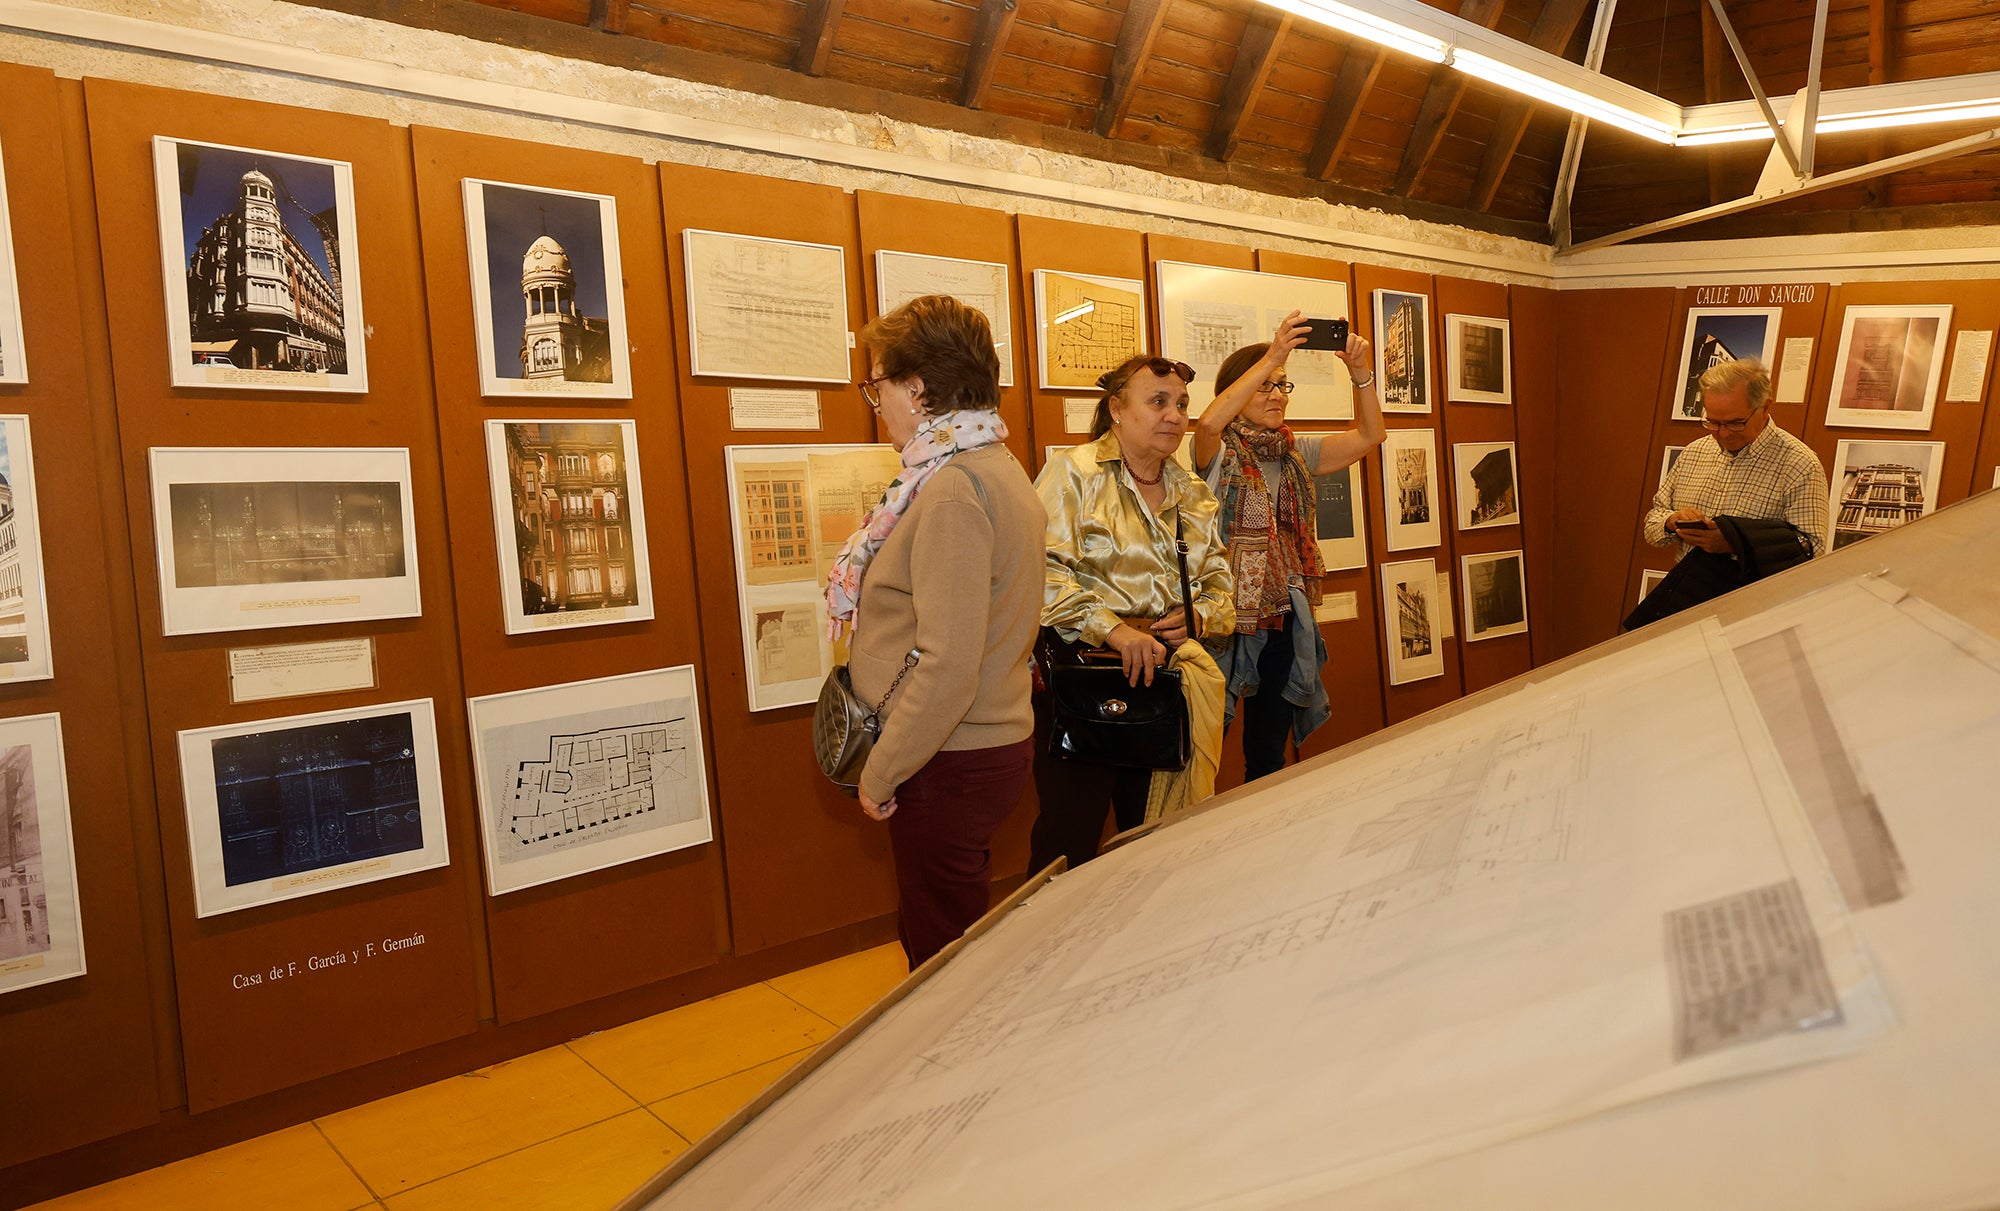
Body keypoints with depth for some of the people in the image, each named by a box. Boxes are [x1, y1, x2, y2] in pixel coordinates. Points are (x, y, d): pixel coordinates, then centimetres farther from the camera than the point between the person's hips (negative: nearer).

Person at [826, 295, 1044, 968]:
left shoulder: (953, 491, -20)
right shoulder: (999, 469, 11)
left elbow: (948, 665, -25)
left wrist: (881, 773, -14)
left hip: (950, 762, -10)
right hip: (994, 738, 10)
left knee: (941, 953, 5)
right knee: (947, 940, 22)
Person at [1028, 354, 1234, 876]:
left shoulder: (1193, 493, 15)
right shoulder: (1072, 473, -5)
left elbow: (1220, 580, 17)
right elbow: (1043, 572, -16)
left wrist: (1201, 615, -5)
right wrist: (1112, 628, -24)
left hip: (1168, 680, 6)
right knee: (1069, 839, -2)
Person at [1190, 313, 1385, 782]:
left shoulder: (1297, 453, 12)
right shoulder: (1220, 453, -5)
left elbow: (1369, 435, 7)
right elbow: (1209, 422, -28)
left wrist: (1360, 370, -9)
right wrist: (1272, 356, -30)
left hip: (1284, 617, 6)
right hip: (1226, 614, -5)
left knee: (1269, 752, 15)